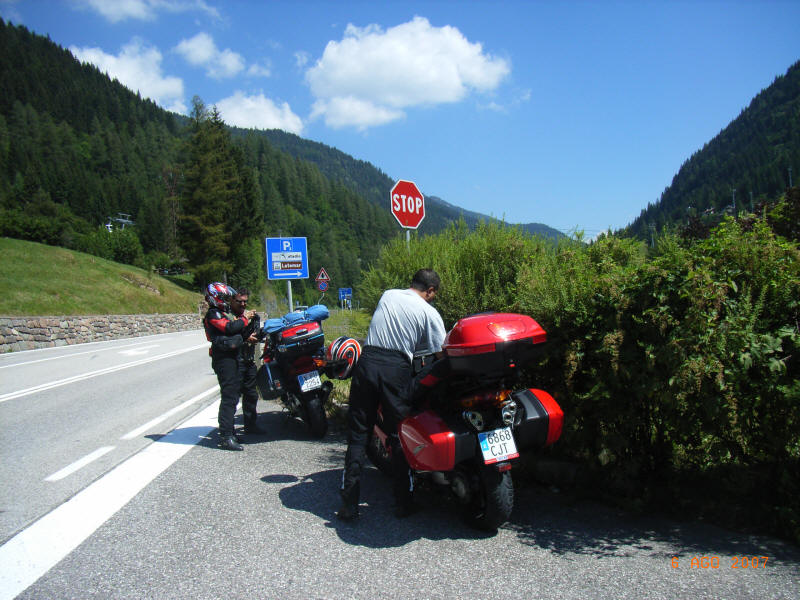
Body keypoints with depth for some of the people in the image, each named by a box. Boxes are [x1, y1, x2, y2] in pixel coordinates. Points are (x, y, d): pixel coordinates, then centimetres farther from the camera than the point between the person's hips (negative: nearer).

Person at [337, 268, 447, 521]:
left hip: (368, 360, 3)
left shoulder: (388, 295, 16)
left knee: (357, 433, 7)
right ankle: (403, 502, 15)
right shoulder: (429, 313, 4)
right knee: (399, 435, 8)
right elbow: (440, 353, 1)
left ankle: (349, 504, 8)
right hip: (397, 368, -3)